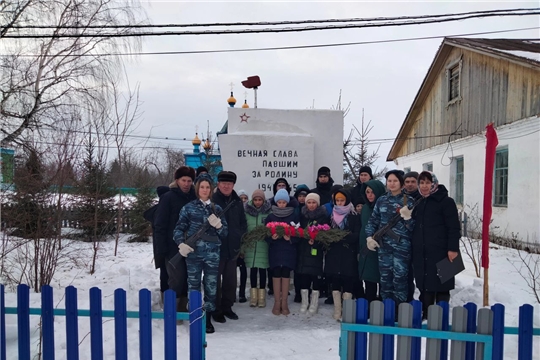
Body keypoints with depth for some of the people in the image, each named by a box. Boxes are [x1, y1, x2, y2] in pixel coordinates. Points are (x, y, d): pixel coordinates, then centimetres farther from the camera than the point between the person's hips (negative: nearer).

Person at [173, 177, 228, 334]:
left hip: (212, 253, 2)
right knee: (193, 285, 4)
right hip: (193, 252, -1)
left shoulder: (217, 208, 9)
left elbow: (225, 232, 10)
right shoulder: (188, 207, 3)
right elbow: (179, 228, 3)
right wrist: (181, 244, -14)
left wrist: (218, 225, -11)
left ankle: (207, 319, 18)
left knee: (211, 286, 5)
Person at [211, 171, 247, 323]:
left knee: (230, 280, 14)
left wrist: (241, 240, 3)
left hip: (232, 247, 5)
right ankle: (216, 310, 17)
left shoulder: (237, 202, 6)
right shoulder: (212, 200, -10)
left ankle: (227, 307, 28)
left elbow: (243, 223, 13)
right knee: (215, 280, 5)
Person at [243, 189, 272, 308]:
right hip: (250, 245, 1)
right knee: (253, 269, 7)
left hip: (263, 246, -1)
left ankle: (261, 296, 15)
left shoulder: (269, 211, -3)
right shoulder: (247, 211, 2)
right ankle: (253, 295, 18)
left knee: (262, 270, 3)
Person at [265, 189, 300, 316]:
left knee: (286, 275, 2)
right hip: (275, 249, 1)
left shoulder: (294, 216, 1)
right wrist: (271, 237, -17)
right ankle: (277, 303, 10)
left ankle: (284, 303, 11)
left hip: (288, 249, 0)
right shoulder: (270, 216, 4)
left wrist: (291, 238, -17)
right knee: (276, 274, 1)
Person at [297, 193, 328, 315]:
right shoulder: (303, 216, 10)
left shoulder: (323, 216, -1)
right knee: (303, 274, 2)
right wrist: (307, 239, -5)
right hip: (303, 249, 3)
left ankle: (314, 303, 13)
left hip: (317, 250, -3)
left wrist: (316, 240, -18)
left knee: (316, 275, -1)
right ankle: (304, 302, 16)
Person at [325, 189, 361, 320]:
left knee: (348, 281, -2)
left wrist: (342, 236, -22)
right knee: (335, 280, 5)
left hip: (348, 254, -3)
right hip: (334, 253, 4)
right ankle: (337, 310, 13)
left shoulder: (354, 216, -1)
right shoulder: (331, 215, 12)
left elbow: (357, 235, -9)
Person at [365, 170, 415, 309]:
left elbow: (413, 227, -4)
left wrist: (407, 216, -21)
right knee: (385, 279, 9)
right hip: (384, 245, 4)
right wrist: (369, 237, 0)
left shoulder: (408, 201, -1)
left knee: (399, 279, -3)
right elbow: (373, 221, 13)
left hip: (402, 246, -4)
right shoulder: (381, 200, 10)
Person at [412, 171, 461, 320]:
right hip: (421, 253, 6)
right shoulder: (417, 203, 16)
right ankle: (426, 315, 20)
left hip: (440, 252, -6)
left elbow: (454, 227, -9)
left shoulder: (445, 201, -4)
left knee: (441, 285, 0)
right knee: (424, 285, 10)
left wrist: (453, 248, -15)